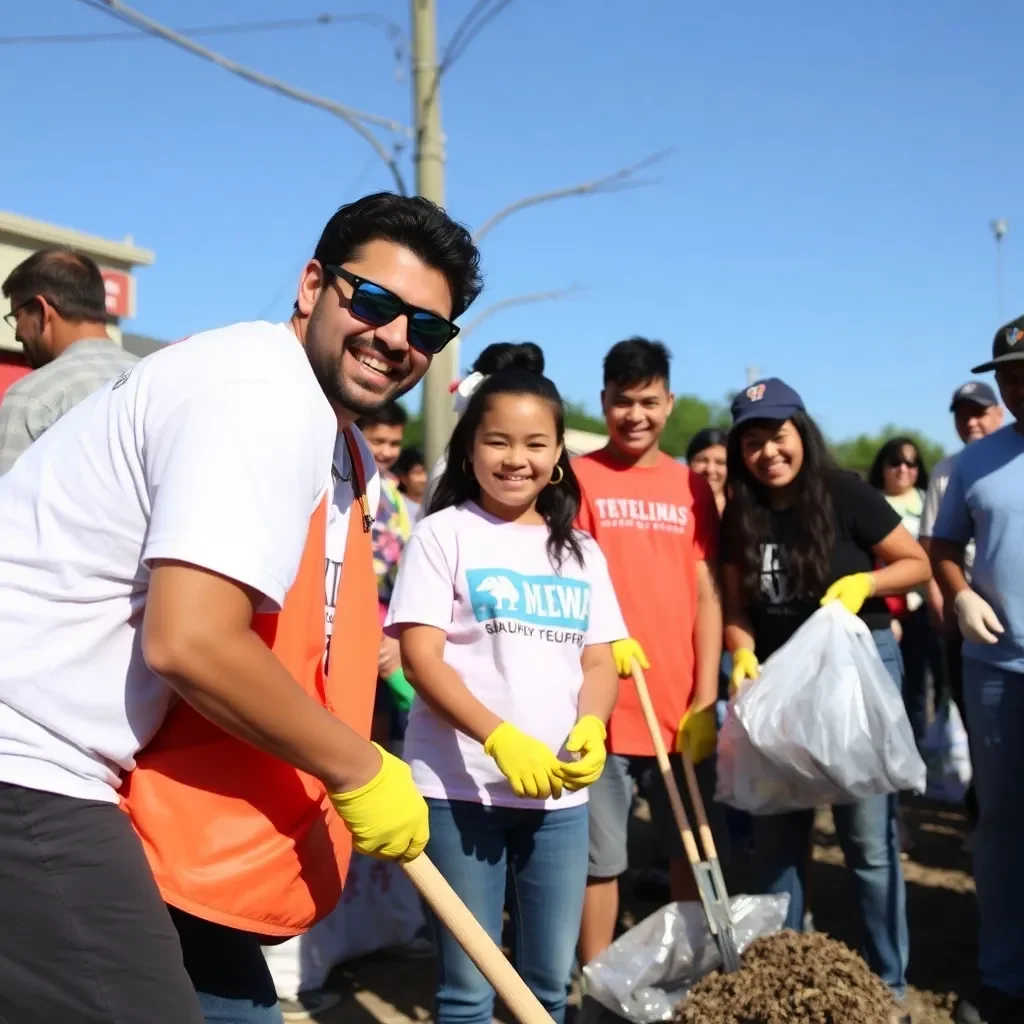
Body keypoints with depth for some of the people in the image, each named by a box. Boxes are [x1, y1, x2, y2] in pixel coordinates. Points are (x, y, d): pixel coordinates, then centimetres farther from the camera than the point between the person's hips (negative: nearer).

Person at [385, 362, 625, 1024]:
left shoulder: (581, 552, 12)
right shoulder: (444, 533, -2)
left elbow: (600, 663, 10)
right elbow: (420, 655, -10)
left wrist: (589, 728, -12)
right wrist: (501, 739, -21)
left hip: (560, 791, 4)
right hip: (462, 787, -4)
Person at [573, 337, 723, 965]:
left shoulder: (692, 488, 9)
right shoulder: (577, 479, 0)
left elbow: (707, 595, 7)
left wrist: (705, 700, 0)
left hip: (682, 710, 3)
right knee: (600, 858, 5)